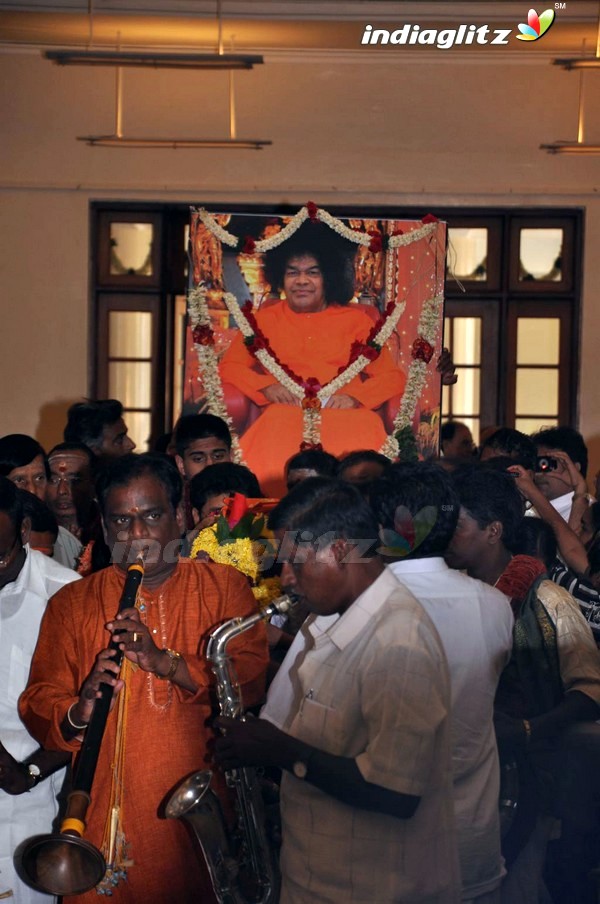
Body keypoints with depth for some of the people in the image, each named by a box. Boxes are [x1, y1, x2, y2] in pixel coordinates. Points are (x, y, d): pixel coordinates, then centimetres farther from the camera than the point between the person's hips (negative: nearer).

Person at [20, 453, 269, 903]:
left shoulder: (224, 587, 4)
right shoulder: (71, 604, 7)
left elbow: (253, 677, -9)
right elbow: (39, 705, 1)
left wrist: (166, 661, -21)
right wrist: (78, 715, -21)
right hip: (107, 820, 0)